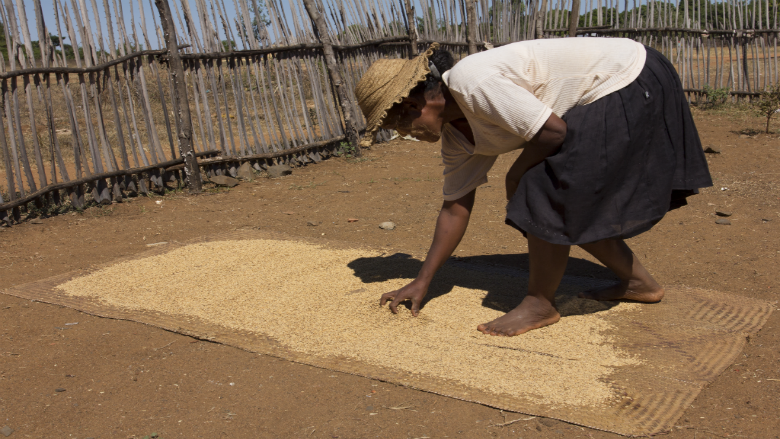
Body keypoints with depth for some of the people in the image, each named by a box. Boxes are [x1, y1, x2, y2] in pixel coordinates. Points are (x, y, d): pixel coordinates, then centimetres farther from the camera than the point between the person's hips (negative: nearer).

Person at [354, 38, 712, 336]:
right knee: (574, 206, 15)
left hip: (631, 84, -9)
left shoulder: (472, 82, -28)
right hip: (609, 97, 10)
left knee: (546, 194, -12)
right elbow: (456, 206, 8)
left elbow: (553, 131, -27)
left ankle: (540, 304, 3)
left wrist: (516, 175, -9)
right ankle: (638, 283, 29)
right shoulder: (455, 134, 3)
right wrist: (421, 282, 8)